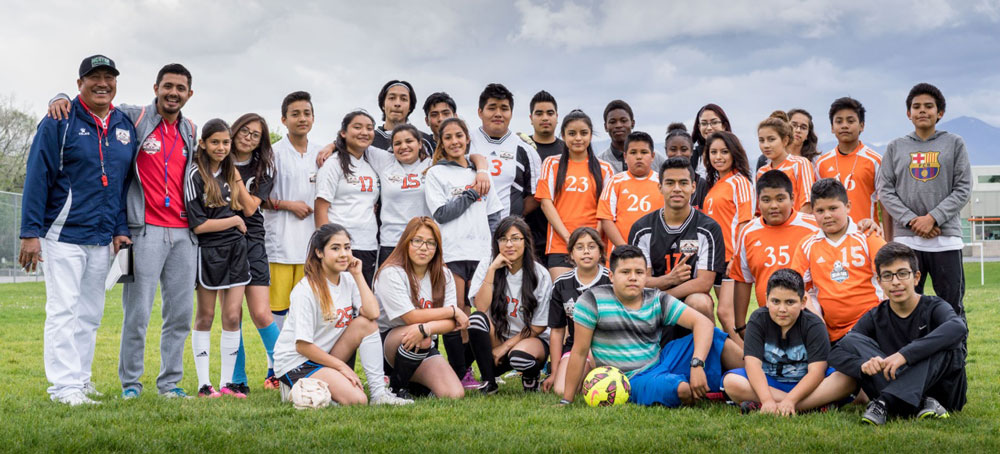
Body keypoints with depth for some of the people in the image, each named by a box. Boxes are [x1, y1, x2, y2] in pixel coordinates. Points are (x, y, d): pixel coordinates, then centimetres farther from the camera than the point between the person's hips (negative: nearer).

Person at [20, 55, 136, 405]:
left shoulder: (126, 127, 11)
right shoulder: (60, 122, -4)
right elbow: (37, 178, -7)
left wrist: (121, 229, 6)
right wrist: (30, 233, -13)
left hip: (103, 239, 5)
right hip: (63, 235, -5)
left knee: (91, 313, 10)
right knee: (63, 310, -7)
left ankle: (81, 377, 19)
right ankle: (64, 386, -6)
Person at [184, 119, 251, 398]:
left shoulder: (230, 171, 11)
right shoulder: (195, 176, -9)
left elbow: (247, 206, 1)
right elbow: (198, 225, -13)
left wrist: (236, 175, -4)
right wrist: (235, 220, -5)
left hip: (235, 249, 5)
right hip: (208, 252, -5)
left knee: (233, 316, 1)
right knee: (205, 317, 4)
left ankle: (227, 382, 9)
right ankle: (204, 383, 11)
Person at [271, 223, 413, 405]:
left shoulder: (348, 280, 3)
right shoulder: (306, 290, -18)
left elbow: (372, 313, -14)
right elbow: (302, 346, -18)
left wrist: (358, 275, -9)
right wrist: (342, 366, -15)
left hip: (324, 356, 8)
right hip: (295, 363, -8)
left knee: (366, 323, -13)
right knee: (357, 399, -25)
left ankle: (379, 392, -12)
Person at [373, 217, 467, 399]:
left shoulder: (444, 275, 2)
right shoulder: (391, 273, -13)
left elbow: (451, 323, -9)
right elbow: (412, 317, -20)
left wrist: (425, 329, -32)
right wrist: (453, 311, -11)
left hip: (423, 350, 5)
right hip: (387, 342, -5)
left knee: (455, 395, -18)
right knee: (423, 340, -38)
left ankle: (413, 383, 14)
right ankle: (396, 386, -8)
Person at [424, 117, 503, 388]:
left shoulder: (478, 171, 17)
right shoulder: (436, 173, 4)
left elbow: (494, 212, 19)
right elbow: (441, 213, -7)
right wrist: (472, 193, -6)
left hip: (480, 252, 4)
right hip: (451, 253, -4)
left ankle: (467, 367, 14)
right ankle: (459, 375, 1)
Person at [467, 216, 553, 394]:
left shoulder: (540, 275, -8)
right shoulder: (487, 265, -4)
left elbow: (539, 326, -6)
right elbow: (481, 308, -18)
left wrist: (506, 347, -13)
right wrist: (492, 269, -23)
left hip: (531, 339, -2)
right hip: (495, 338, 2)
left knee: (520, 357, -37)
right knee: (476, 319, -29)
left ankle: (531, 376, 3)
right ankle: (489, 381, -14)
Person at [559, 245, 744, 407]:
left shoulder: (657, 301, 1)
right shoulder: (593, 300, -8)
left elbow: (703, 322, -8)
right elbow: (580, 352, -6)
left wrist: (697, 364, -26)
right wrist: (566, 402, -6)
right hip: (633, 382, -5)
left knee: (714, 336, -11)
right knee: (680, 388, -35)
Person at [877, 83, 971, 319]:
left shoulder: (954, 144, 8)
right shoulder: (896, 147, 10)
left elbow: (963, 189, 1)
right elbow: (885, 191, 4)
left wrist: (933, 218, -11)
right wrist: (911, 220, -10)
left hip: (947, 238, -1)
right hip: (906, 238, 1)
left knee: (952, 306, 3)